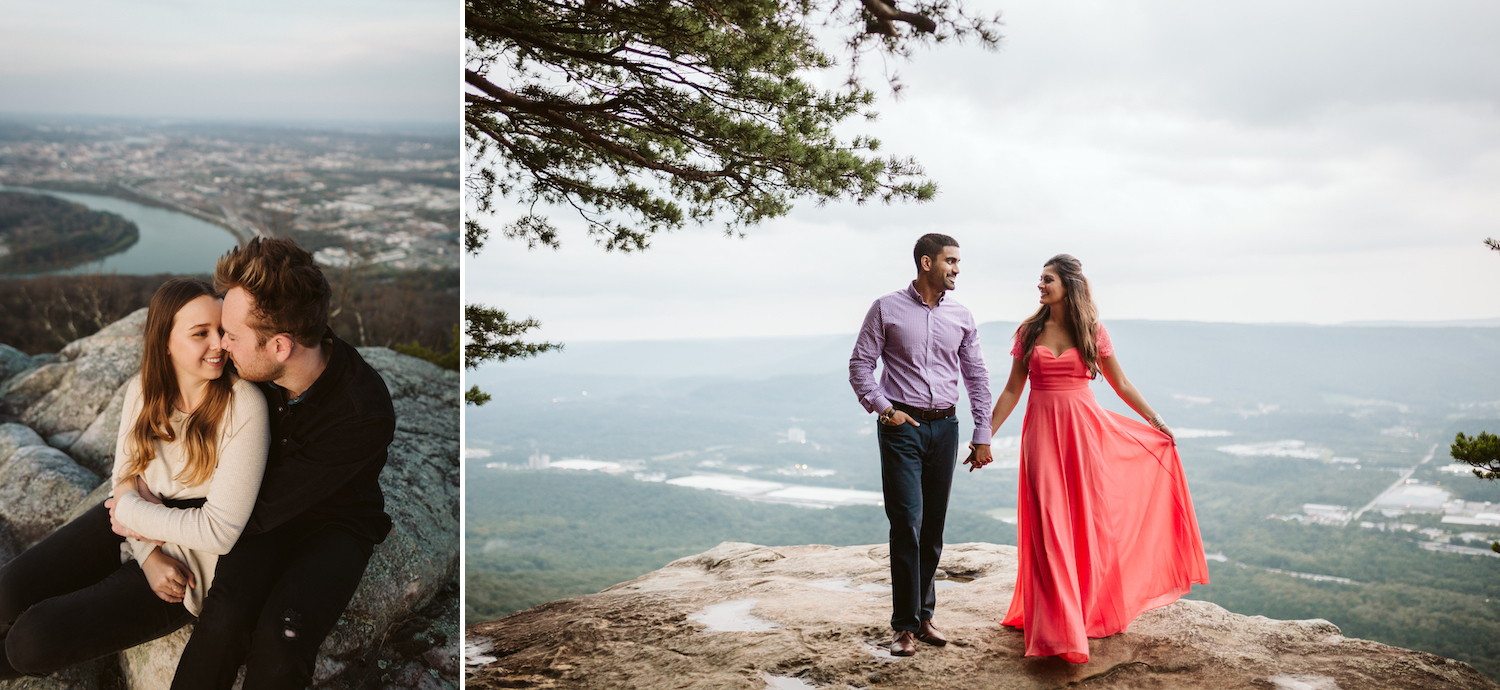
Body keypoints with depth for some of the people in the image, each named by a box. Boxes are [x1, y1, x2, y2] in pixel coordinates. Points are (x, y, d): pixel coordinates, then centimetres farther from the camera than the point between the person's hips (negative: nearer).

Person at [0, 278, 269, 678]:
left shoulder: (244, 406, -24)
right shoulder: (142, 391, -4)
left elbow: (220, 530, -23)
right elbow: (124, 476, 3)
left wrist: (131, 513, -13)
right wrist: (149, 554, -14)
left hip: (192, 560, -5)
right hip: (131, 527, 5)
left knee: (34, 639, -13)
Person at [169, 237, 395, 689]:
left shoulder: (364, 416, -31)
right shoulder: (255, 369, -14)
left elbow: (258, 512, -24)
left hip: (337, 525, -4)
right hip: (265, 507, 4)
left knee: (280, 641, -32)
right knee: (225, 619, -28)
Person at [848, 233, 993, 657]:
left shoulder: (961, 317, 10)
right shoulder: (887, 310, 0)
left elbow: (976, 376, 14)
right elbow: (860, 364, 1)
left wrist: (983, 435, 11)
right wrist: (883, 408, -11)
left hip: (945, 427, 4)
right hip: (902, 427, -4)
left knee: (933, 527, 8)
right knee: (906, 523, -9)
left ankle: (924, 614, 21)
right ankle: (905, 625, -2)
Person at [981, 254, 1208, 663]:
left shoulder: (1092, 331, 3)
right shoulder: (1029, 332, 5)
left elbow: (1120, 384, 10)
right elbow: (1013, 389, 8)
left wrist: (1154, 419, 6)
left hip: (1084, 429, 0)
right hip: (1043, 432, 0)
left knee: (1090, 521, 5)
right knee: (1050, 526, -3)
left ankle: (1093, 611, 25)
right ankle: (1058, 626, 3)